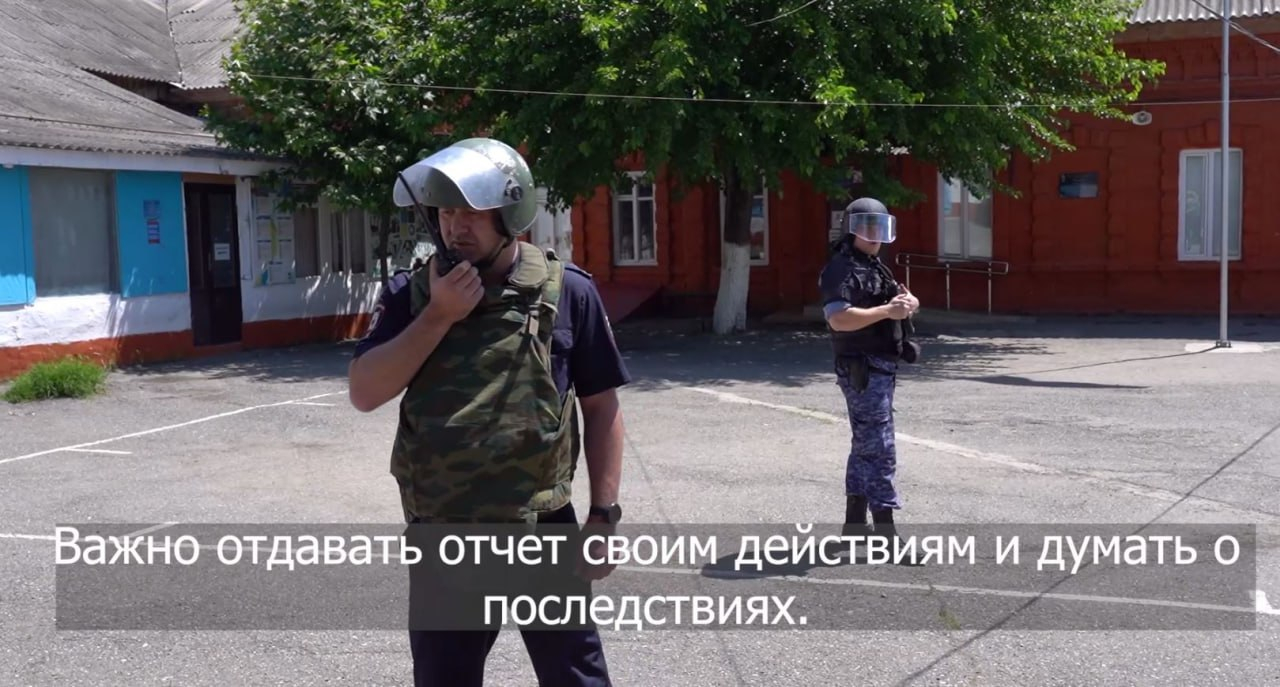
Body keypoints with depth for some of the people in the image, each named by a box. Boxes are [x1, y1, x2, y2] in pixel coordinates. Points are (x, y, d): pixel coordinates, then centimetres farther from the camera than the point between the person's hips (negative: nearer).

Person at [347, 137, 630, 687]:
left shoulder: (567, 291, -4)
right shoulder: (410, 296, 2)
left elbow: (601, 407, 0)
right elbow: (364, 394, -7)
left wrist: (604, 513, -4)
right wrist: (439, 316, -14)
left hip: (543, 533, -2)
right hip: (442, 539, 3)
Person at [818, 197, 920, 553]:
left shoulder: (875, 266, 18)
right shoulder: (841, 269, -12)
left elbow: (901, 300, 17)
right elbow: (839, 319, -25)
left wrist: (907, 301, -5)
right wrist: (886, 311, -27)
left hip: (882, 367, 10)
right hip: (862, 369, -10)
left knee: (866, 445, 16)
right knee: (879, 449, -11)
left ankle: (855, 523, 26)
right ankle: (885, 531, -9)